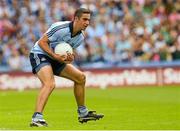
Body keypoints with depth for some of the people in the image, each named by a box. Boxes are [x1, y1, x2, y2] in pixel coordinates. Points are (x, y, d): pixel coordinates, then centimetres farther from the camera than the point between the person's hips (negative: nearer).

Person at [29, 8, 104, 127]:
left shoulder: (81, 37, 0)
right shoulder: (60, 28, -25)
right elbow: (42, 42, -22)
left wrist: (70, 59, -13)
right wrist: (55, 56, -30)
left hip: (55, 58, 9)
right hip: (40, 54, -9)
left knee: (80, 77, 11)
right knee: (50, 84, -32)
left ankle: (83, 113, 24)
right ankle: (37, 118, -39)